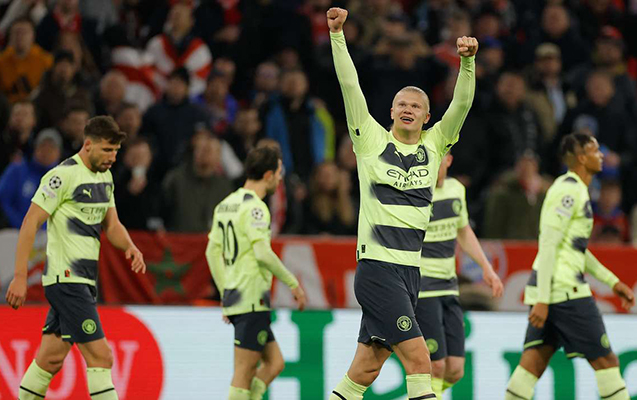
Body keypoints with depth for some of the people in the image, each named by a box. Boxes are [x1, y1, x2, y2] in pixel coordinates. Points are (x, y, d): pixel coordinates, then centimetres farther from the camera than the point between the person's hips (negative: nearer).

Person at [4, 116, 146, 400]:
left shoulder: (105, 177, 14)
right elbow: (31, 222, -14)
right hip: (66, 278, -9)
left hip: (84, 280, 9)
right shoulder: (64, 175, -13)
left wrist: (130, 247, -3)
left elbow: (111, 225, 20)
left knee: (51, 358, 12)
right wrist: (20, 277, -18)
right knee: (100, 357, -13)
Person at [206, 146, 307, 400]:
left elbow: (213, 251, 19)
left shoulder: (225, 204, 15)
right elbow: (262, 252, -21)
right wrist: (293, 284, -11)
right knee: (245, 371, -7)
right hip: (252, 298, -9)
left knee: (274, 363, 13)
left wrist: (225, 292, 23)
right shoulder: (254, 207, -13)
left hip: (234, 295, 9)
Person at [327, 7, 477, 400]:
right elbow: (350, 86, -4)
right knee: (418, 358, -15)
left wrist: (468, 61, -13)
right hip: (377, 267, -5)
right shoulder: (372, 140, 2)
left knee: (366, 369, 7)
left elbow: (462, 103, 2)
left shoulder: (434, 145, 12)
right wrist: (337, 35, -11)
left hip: (411, 271, 5)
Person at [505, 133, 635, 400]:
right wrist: (542, 300, -22)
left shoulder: (576, 190, 20)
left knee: (535, 361, 3)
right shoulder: (569, 190, -11)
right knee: (605, 361, -4)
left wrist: (613, 282, 26)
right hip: (564, 289, -10)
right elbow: (548, 245, -18)